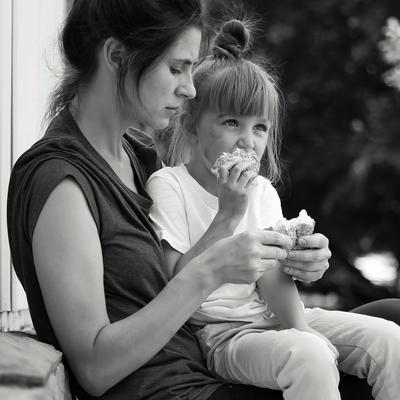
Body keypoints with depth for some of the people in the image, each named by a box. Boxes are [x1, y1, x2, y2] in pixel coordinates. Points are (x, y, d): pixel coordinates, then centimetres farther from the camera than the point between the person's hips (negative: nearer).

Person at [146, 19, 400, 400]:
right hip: (219, 332, -6)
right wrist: (229, 214, -21)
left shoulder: (262, 193, 9)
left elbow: (273, 283, 0)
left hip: (272, 317, 6)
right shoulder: (168, 187, -9)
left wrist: (300, 328, -19)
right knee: (309, 357, -33)